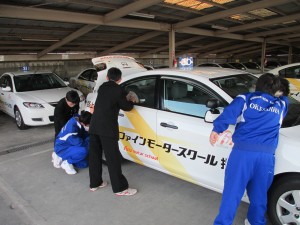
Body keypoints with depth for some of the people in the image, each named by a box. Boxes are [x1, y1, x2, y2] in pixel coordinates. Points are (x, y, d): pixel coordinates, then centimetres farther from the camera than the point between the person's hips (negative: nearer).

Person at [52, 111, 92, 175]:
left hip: (71, 146, 9)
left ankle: (61, 158, 17)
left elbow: (85, 137, 1)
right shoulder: (72, 126, -33)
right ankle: (66, 162, -8)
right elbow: (78, 143, -30)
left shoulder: (80, 121, -9)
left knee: (84, 164, 8)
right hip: (62, 148, -9)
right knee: (83, 150, -32)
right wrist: (89, 140, -16)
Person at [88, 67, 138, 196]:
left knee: (94, 156, 14)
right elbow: (126, 107, 3)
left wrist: (125, 100, 29)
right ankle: (120, 188, 8)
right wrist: (131, 101, 24)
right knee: (113, 159, -1)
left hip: (94, 127, 7)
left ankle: (94, 183, 27)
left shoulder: (102, 87, 13)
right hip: (108, 128, -6)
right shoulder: (119, 90, -5)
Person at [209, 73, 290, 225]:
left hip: (242, 151, -2)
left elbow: (229, 113, -5)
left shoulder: (245, 98, 12)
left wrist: (216, 129, -10)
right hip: (266, 155, 3)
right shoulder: (281, 105, 21)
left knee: (232, 192, 3)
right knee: (259, 194, 20)